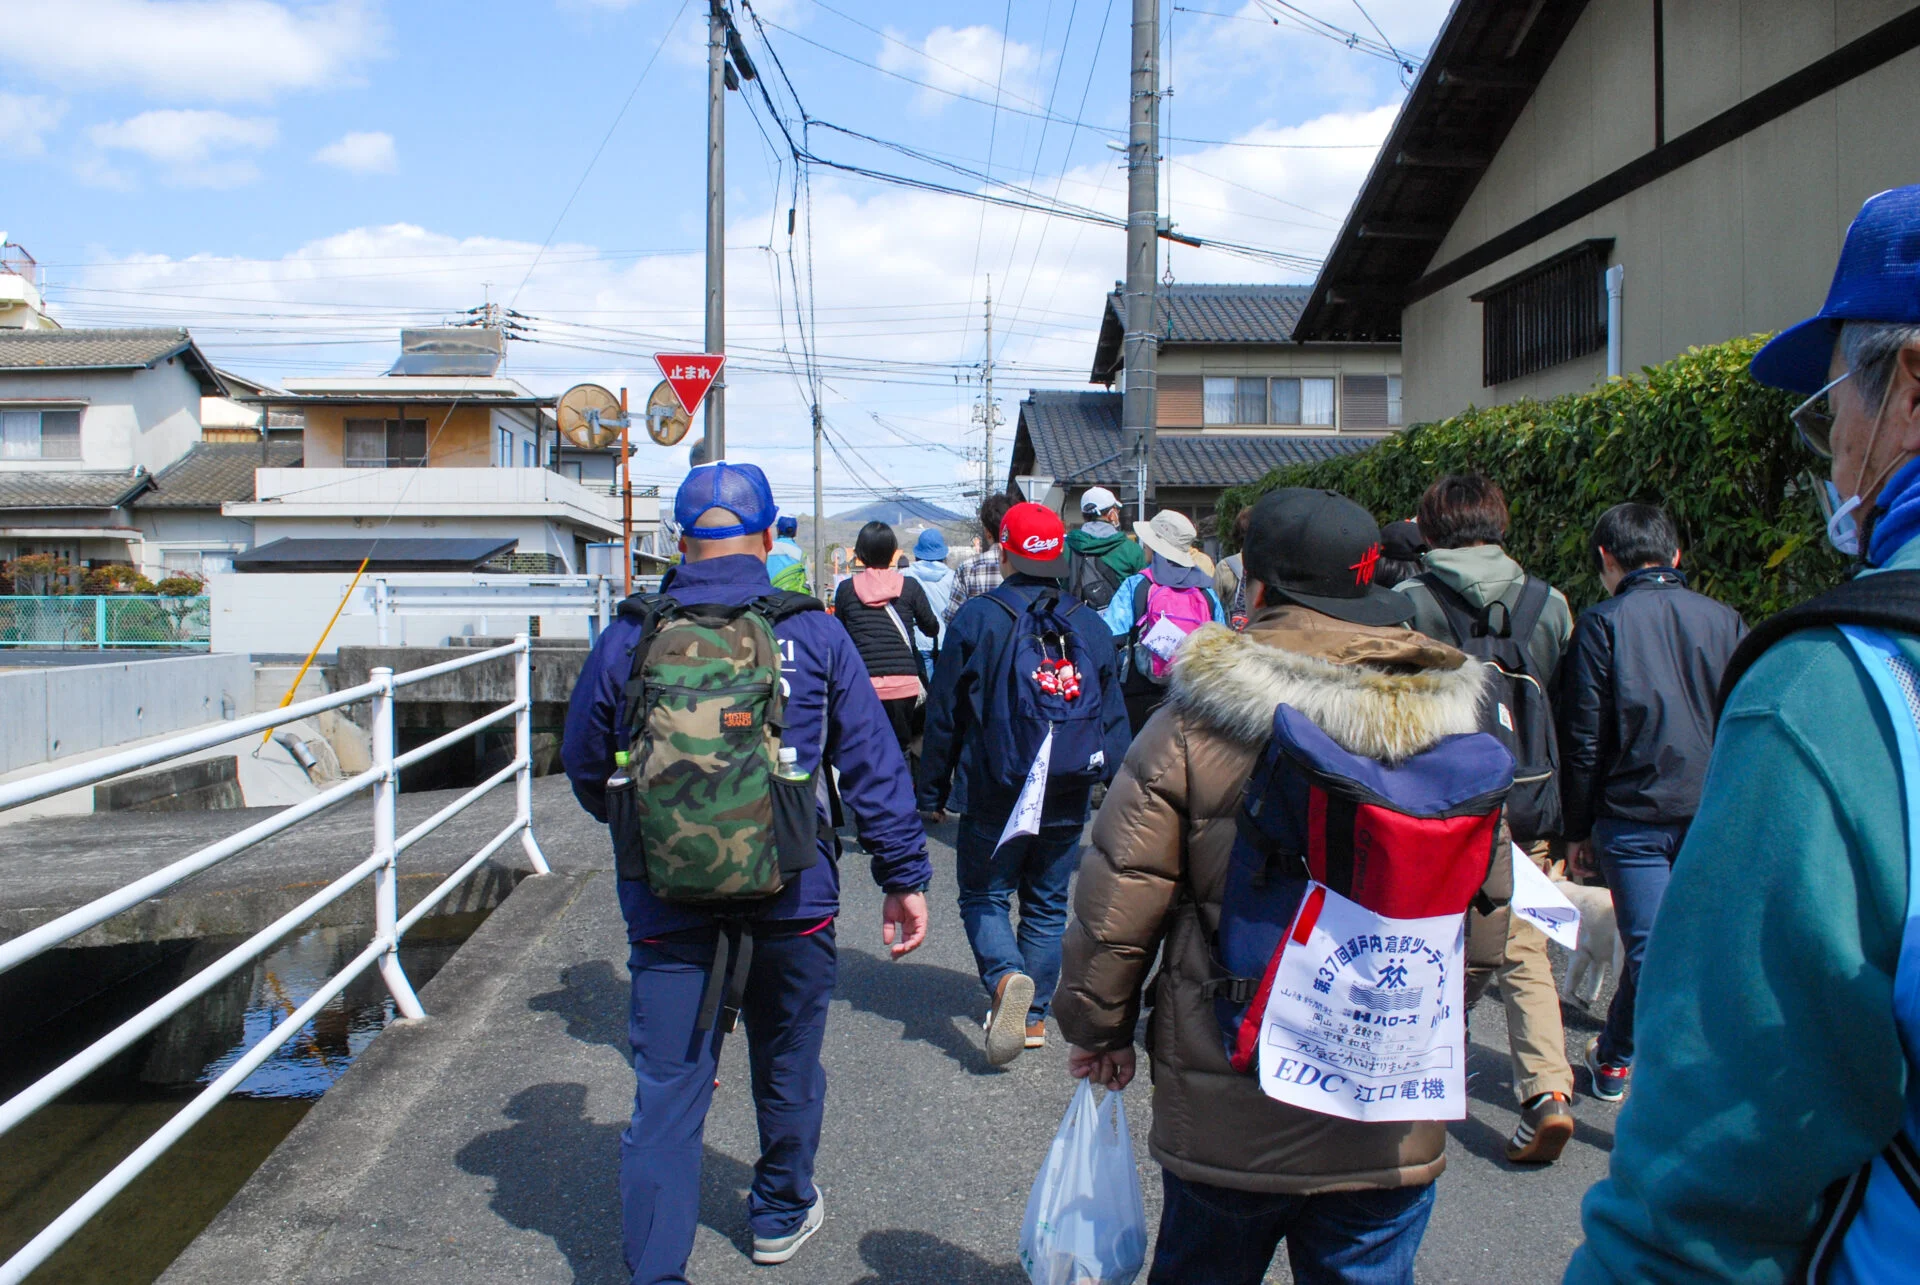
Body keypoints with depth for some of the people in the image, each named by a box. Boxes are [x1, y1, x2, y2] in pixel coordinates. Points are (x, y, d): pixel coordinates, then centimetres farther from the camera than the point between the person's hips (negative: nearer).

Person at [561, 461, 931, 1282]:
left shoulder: (627, 641, -3)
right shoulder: (814, 635, -5)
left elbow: (584, 768, 9)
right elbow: (873, 764, -4)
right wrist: (905, 877, 3)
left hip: (668, 904, 0)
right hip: (791, 899, 1)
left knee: (666, 1094, 6)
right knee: (787, 1069, 21)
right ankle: (780, 1214, 42)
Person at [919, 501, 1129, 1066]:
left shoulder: (975, 618, -8)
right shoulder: (1091, 625, 2)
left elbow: (944, 714, -4)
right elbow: (1114, 718, 7)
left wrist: (932, 791, 4)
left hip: (995, 796, -3)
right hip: (1068, 801, 3)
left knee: (983, 896, 11)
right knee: (1047, 906, 16)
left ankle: (1006, 978, -15)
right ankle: (1033, 1017, 22)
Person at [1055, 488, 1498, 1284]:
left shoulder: (1191, 725, -15)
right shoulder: (1451, 723, -5)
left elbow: (1116, 906, -12)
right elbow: (1489, 896, 5)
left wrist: (1097, 1026, 6)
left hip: (1228, 1116, -2)